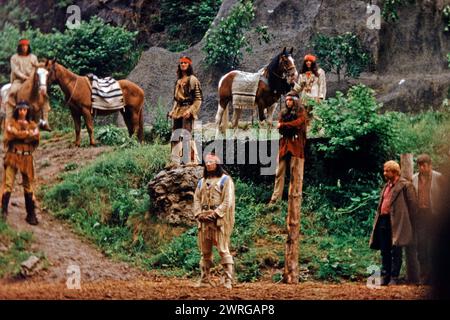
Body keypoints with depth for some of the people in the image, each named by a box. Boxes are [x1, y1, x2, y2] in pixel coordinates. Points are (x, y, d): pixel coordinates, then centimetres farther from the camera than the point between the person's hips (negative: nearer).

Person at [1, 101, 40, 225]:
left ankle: (31, 214, 13)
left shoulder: (32, 125, 12)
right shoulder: (11, 123, 4)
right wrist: (27, 133, -9)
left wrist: (21, 132, -11)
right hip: (12, 156, -3)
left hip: (27, 158, 3)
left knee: (28, 186, 7)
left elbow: (35, 136, -6)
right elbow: (12, 133, -15)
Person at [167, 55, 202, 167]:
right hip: (178, 111, 7)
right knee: (175, 136, 6)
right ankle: (175, 161, 10)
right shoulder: (178, 81, 18)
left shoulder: (193, 80, -4)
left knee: (187, 135, -12)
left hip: (187, 110, -7)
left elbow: (198, 99, -8)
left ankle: (191, 161, -9)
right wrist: (173, 111, 13)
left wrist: (190, 111, -18)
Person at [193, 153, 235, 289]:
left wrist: (216, 213, -15)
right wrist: (199, 214, -3)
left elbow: (228, 200, -7)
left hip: (219, 220, -6)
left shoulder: (225, 180, 1)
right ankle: (205, 279, 12)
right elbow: (197, 199, 15)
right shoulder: (202, 181, 20)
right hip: (204, 220, 6)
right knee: (205, 251, 7)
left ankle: (228, 280, -10)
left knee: (223, 250, -10)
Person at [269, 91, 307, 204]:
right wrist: (290, 126, -9)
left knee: (296, 173, -4)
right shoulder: (283, 113, 18)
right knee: (279, 172, -1)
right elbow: (279, 128, 9)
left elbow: (297, 123, -12)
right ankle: (275, 198, -2)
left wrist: (283, 125, -6)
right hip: (284, 145, 4)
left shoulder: (301, 112, 5)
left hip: (296, 145, -4)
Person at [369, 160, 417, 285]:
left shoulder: (405, 185, -4)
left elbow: (413, 204, -6)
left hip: (396, 222, -8)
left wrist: (407, 221, -5)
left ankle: (394, 278, -1)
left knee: (395, 251, -4)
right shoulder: (386, 186, 20)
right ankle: (385, 276, 13)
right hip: (383, 221, 8)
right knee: (384, 251, 9)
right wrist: (379, 217, 13)